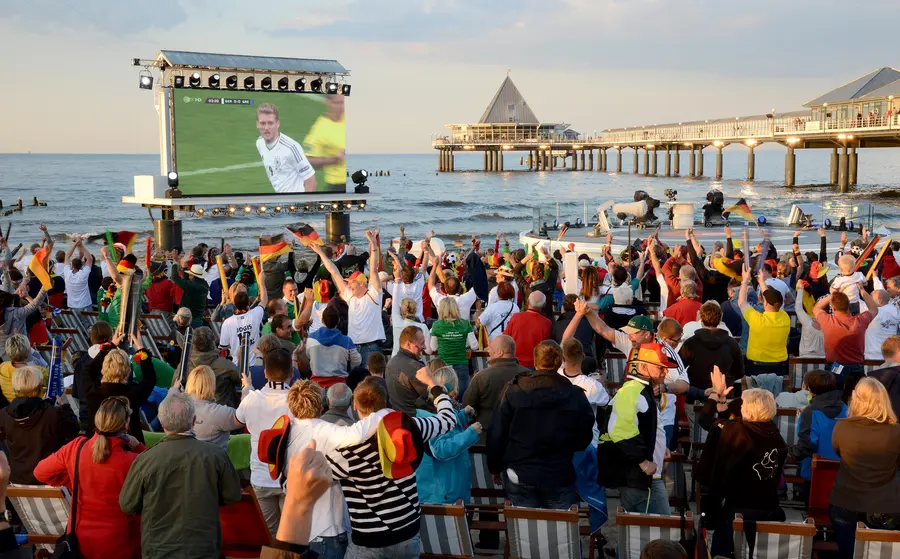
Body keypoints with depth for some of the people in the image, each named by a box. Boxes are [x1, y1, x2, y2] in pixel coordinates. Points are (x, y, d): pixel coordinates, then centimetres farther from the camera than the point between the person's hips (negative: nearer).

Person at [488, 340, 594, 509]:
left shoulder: (513, 392, -7)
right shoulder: (576, 396, -6)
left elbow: (496, 435, -2)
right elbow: (583, 441, 3)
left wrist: (495, 467, 11)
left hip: (519, 477, 0)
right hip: (560, 477, 0)